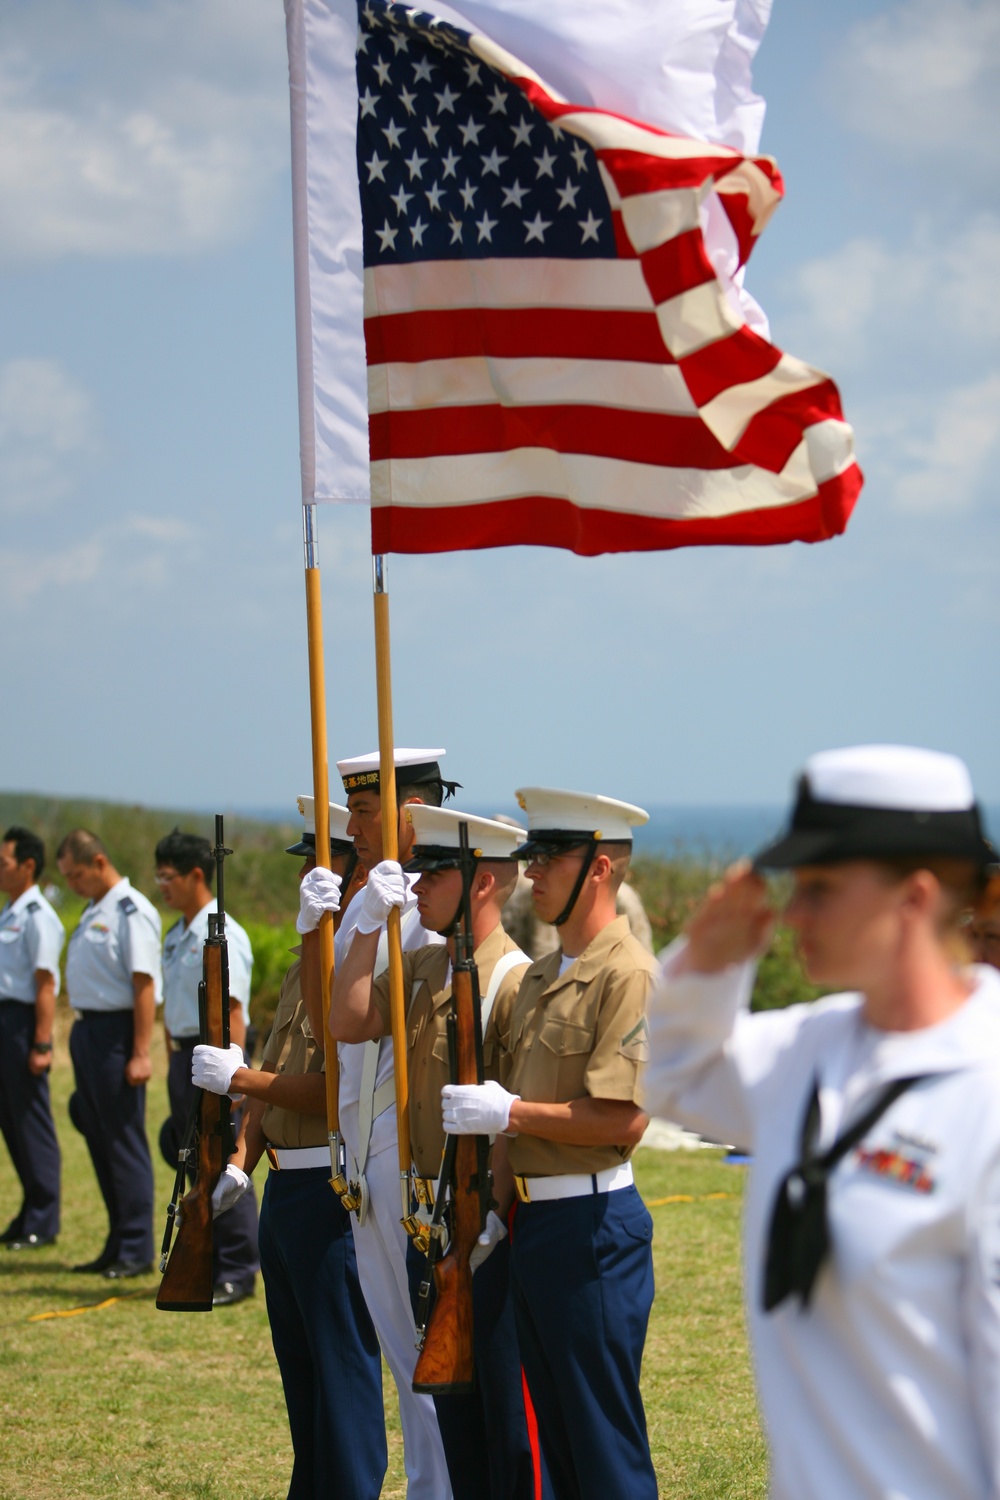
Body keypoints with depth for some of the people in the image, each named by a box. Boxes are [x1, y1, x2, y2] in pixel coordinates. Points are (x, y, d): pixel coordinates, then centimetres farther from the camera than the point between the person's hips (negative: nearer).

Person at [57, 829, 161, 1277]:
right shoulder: (93, 911, 16)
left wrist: (140, 1054, -21)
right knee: (99, 1140, 12)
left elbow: (144, 984, -17)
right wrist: (81, 1033, 17)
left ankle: (136, 1250, 2)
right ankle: (117, 1245, 19)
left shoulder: (132, 911, -13)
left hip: (114, 1031, -9)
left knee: (124, 1141, -4)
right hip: (85, 1030, 9)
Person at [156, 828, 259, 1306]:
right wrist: (174, 1066, 19)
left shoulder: (221, 936, -14)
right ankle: (209, 1265, 22)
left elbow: (231, 1012, -19)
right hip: (184, 1053, 9)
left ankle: (237, 1272, 2)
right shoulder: (177, 935, 14)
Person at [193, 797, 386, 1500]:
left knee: (343, 1367, -2)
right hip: (284, 1190, 10)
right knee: (299, 1364, 17)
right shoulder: (308, 962, 15)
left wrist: (238, 1077, -18)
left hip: (335, 1195, -10)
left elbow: (339, 1093, -22)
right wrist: (241, 1163, 8)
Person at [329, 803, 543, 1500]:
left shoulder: (515, 980, -14)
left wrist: (496, 1214, -20)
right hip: (430, 1225, 8)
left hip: (493, 1229, -8)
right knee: (452, 1402, 15)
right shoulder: (419, 968, 11)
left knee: (511, 1410, -2)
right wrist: (371, 923, -4)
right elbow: (348, 1023, -1)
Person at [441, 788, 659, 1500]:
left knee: (606, 1441, -3)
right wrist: (499, 1199, 7)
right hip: (533, 1222, 10)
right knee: (554, 1431, 15)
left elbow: (624, 1118, -22)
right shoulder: (543, 975, 15)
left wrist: (511, 1114, -19)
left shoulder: (627, 973, -14)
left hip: (591, 1226, -9)